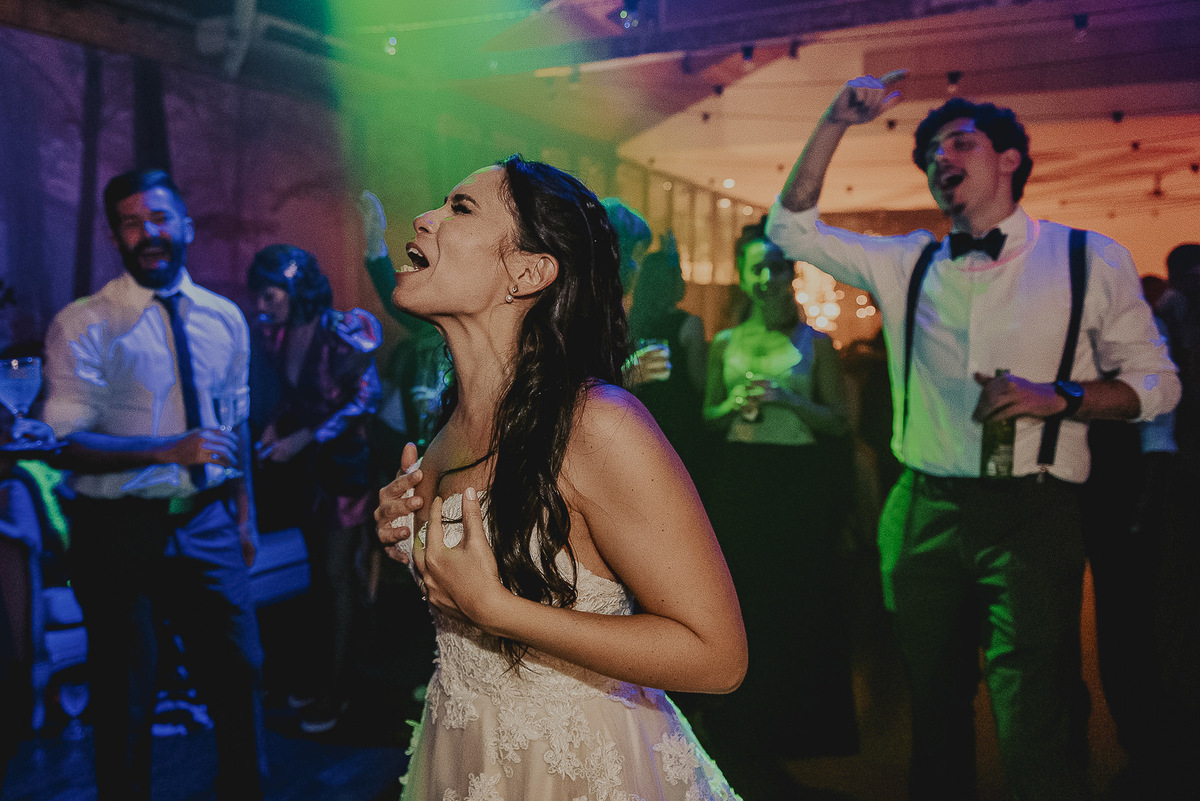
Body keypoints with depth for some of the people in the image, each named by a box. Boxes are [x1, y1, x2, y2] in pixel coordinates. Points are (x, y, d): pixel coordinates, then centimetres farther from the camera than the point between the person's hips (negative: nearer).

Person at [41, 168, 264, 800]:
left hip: (208, 526, 4)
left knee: (238, 674, 9)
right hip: (120, 533, -3)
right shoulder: (81, 326, -9)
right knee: (124, 696, 9)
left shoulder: (225, 320, 7)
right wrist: (169, 450, -26)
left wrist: (245, 511, 14)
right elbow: (66, 443, -15)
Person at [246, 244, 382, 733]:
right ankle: (315, 679, 28)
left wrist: (301, 439, -17)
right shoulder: (273, 333, 1)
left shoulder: (340, 331, -18)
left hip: (344, 463, -6)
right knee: (319, 570, 15)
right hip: (305, 466, 6)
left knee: (336, 574, -2)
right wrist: (273, 427, -4)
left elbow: (363, 401, -17)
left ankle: (334, 692, 10)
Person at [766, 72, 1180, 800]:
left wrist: (1059, 397, -13)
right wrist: (836, 124, 0)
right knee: (937, 713, 15)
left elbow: (1156, 382, 6)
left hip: (1032, 513, -3)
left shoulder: (1090, 258, 3)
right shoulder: (908, 264, 10)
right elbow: (792, 228, 9)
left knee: (1039, 734, -6)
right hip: (925, 514, 3)